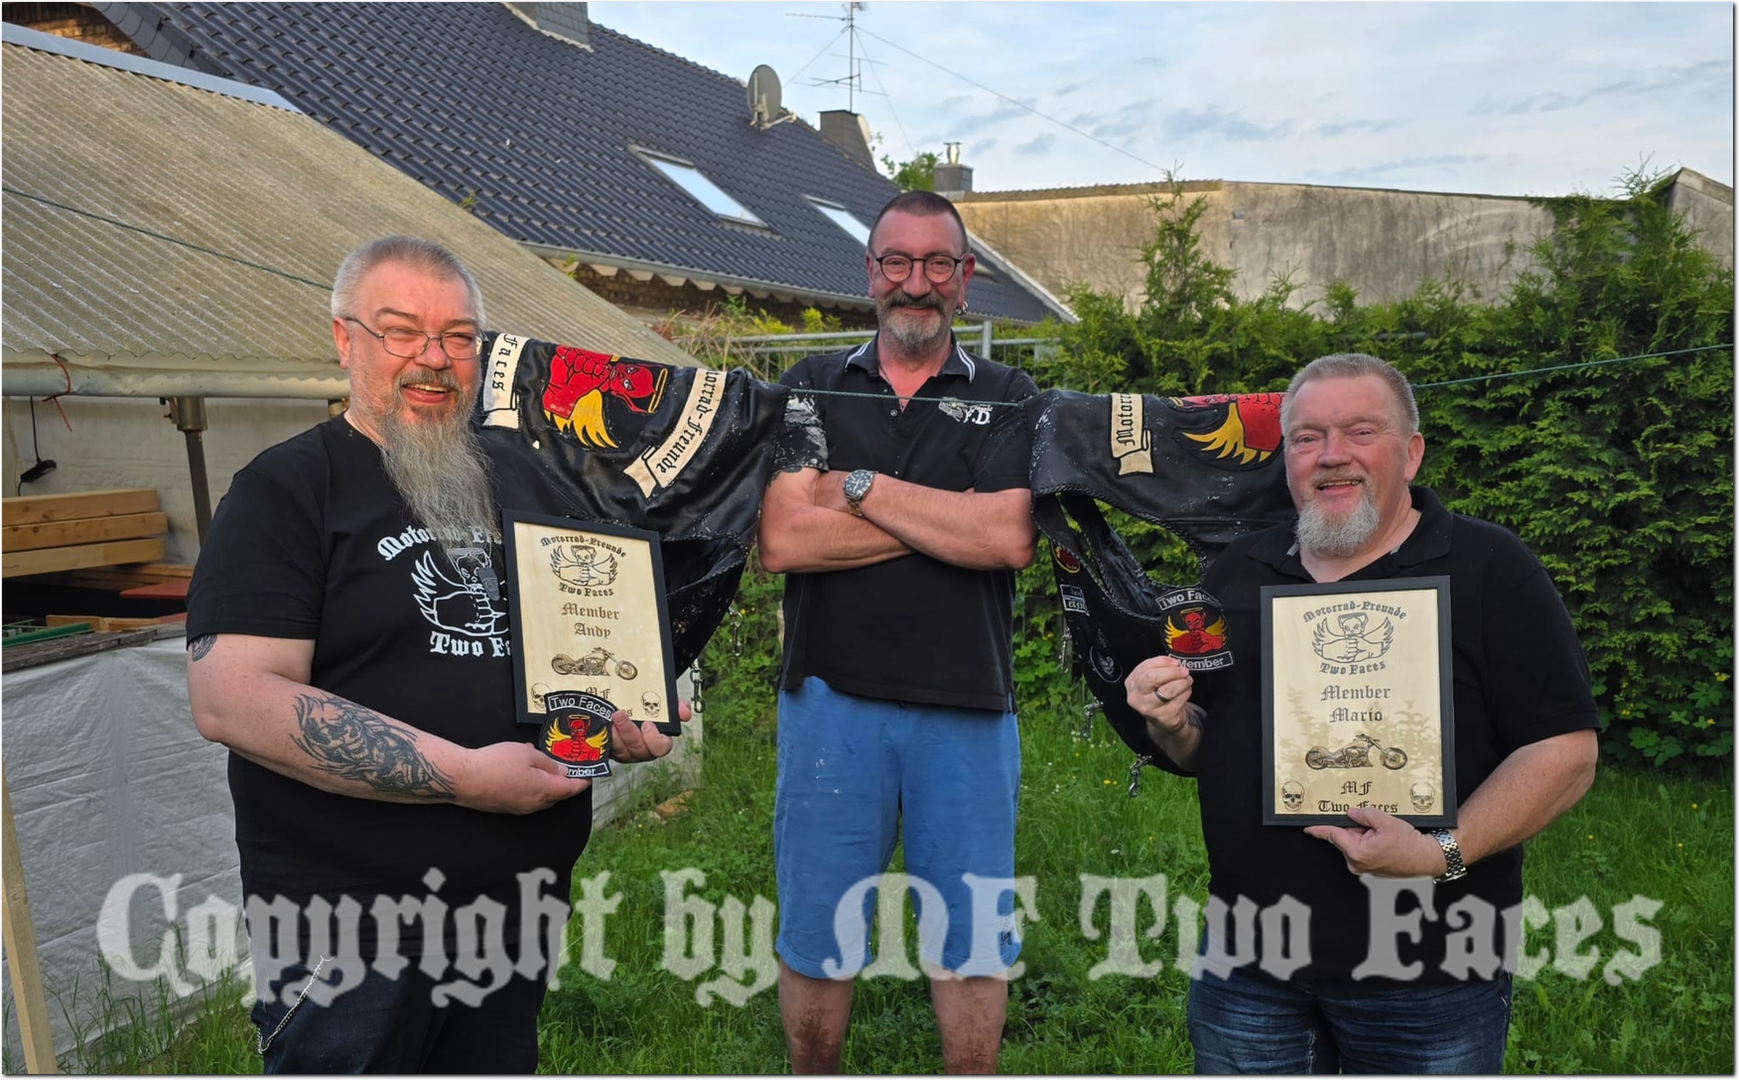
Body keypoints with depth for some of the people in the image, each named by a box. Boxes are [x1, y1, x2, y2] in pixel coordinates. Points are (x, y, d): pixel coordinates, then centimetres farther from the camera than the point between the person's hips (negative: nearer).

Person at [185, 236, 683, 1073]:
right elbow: (230, 700, -20)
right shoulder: (288, 489, -8)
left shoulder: (515, 484, 12)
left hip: (525, 897, 6)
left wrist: (627, 715, 0)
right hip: (354, 930, -6)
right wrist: (465, 775, -22)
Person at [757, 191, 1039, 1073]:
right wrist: (951, 520, -10)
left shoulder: (1008, 400, 5)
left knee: (971, 943, 11)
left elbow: (1010, 539, -12)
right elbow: (782, 540, -9)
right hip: (831, 699, 0)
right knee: (815, 941, 12)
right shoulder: (812, 390, 6)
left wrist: (862, 487, -10)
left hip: (968, 709, 0)